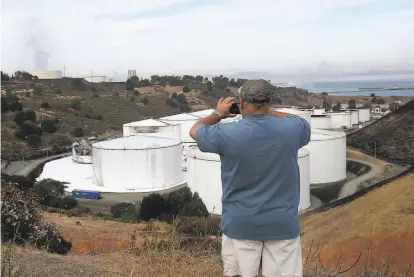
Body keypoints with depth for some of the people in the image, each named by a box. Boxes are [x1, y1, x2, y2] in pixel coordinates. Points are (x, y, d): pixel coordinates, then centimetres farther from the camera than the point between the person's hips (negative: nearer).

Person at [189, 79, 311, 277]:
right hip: (283, 223, 1)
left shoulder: (227, 134, -14)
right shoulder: (290, 129, -8)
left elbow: (195, 130, 7)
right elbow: (304, 125, 18)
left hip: (241, 224, -1)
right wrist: (268, 111, 20)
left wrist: (218, 114, 23)